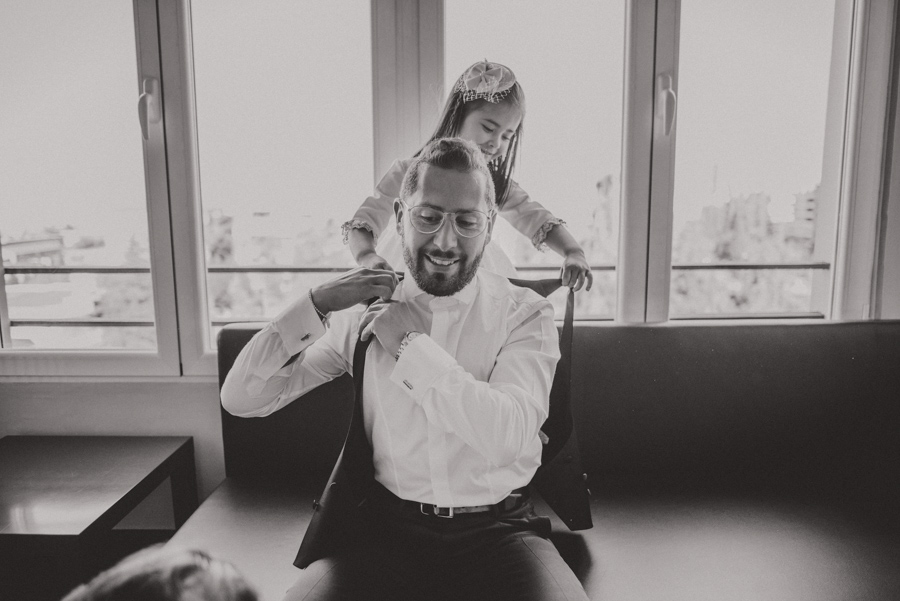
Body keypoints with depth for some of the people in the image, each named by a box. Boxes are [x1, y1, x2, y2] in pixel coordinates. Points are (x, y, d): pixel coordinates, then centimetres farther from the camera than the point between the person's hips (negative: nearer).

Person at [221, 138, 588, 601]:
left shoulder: (525, 314, -3)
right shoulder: (367, 311, 2)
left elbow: (508, 435, -20)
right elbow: (240, 400, 0)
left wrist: (411, 344, -18)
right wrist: (317, 303, -11)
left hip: (498, 529, 0)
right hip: (388, 524, 1)